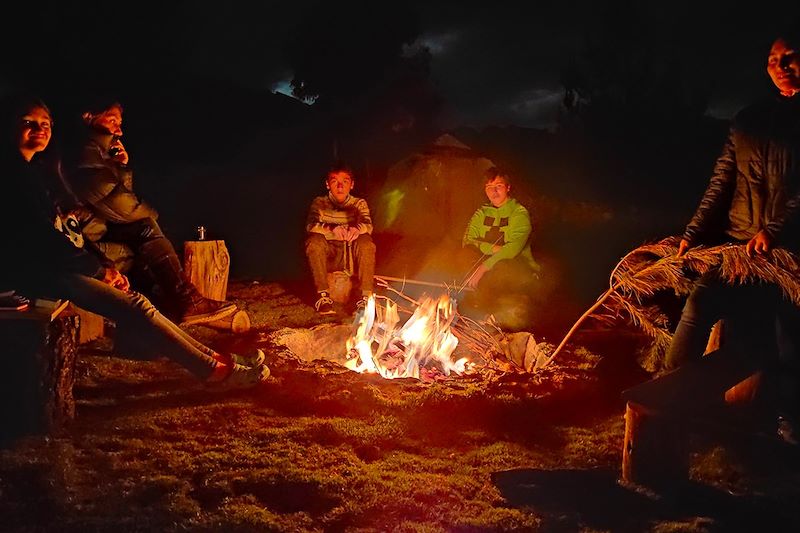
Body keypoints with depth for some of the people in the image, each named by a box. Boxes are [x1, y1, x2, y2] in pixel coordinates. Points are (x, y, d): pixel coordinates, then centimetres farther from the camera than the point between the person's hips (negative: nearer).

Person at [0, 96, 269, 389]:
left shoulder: (43, 169, 16)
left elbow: (71, 227, 17)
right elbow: (40, 238, -16)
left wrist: (104, 265, 3)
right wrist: (98, 270, -12)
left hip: (65, 263, 9)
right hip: (40, 273, -9)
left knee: (135, 305, -9)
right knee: (136, 307, -17)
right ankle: (217, 369, -15)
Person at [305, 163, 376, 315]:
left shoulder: (359, 204, 8)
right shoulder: (319, 203, 5)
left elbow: (368, 225, -13)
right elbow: (311, 225, -16)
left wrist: (358, 228, -39)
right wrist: (332, 229, -38)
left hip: (352, 257, 0)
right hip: (327, 257, 0)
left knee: (366, 241, -29)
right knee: (314, 240, -30)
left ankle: (366, 296, -28)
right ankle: (323, 295, -28)